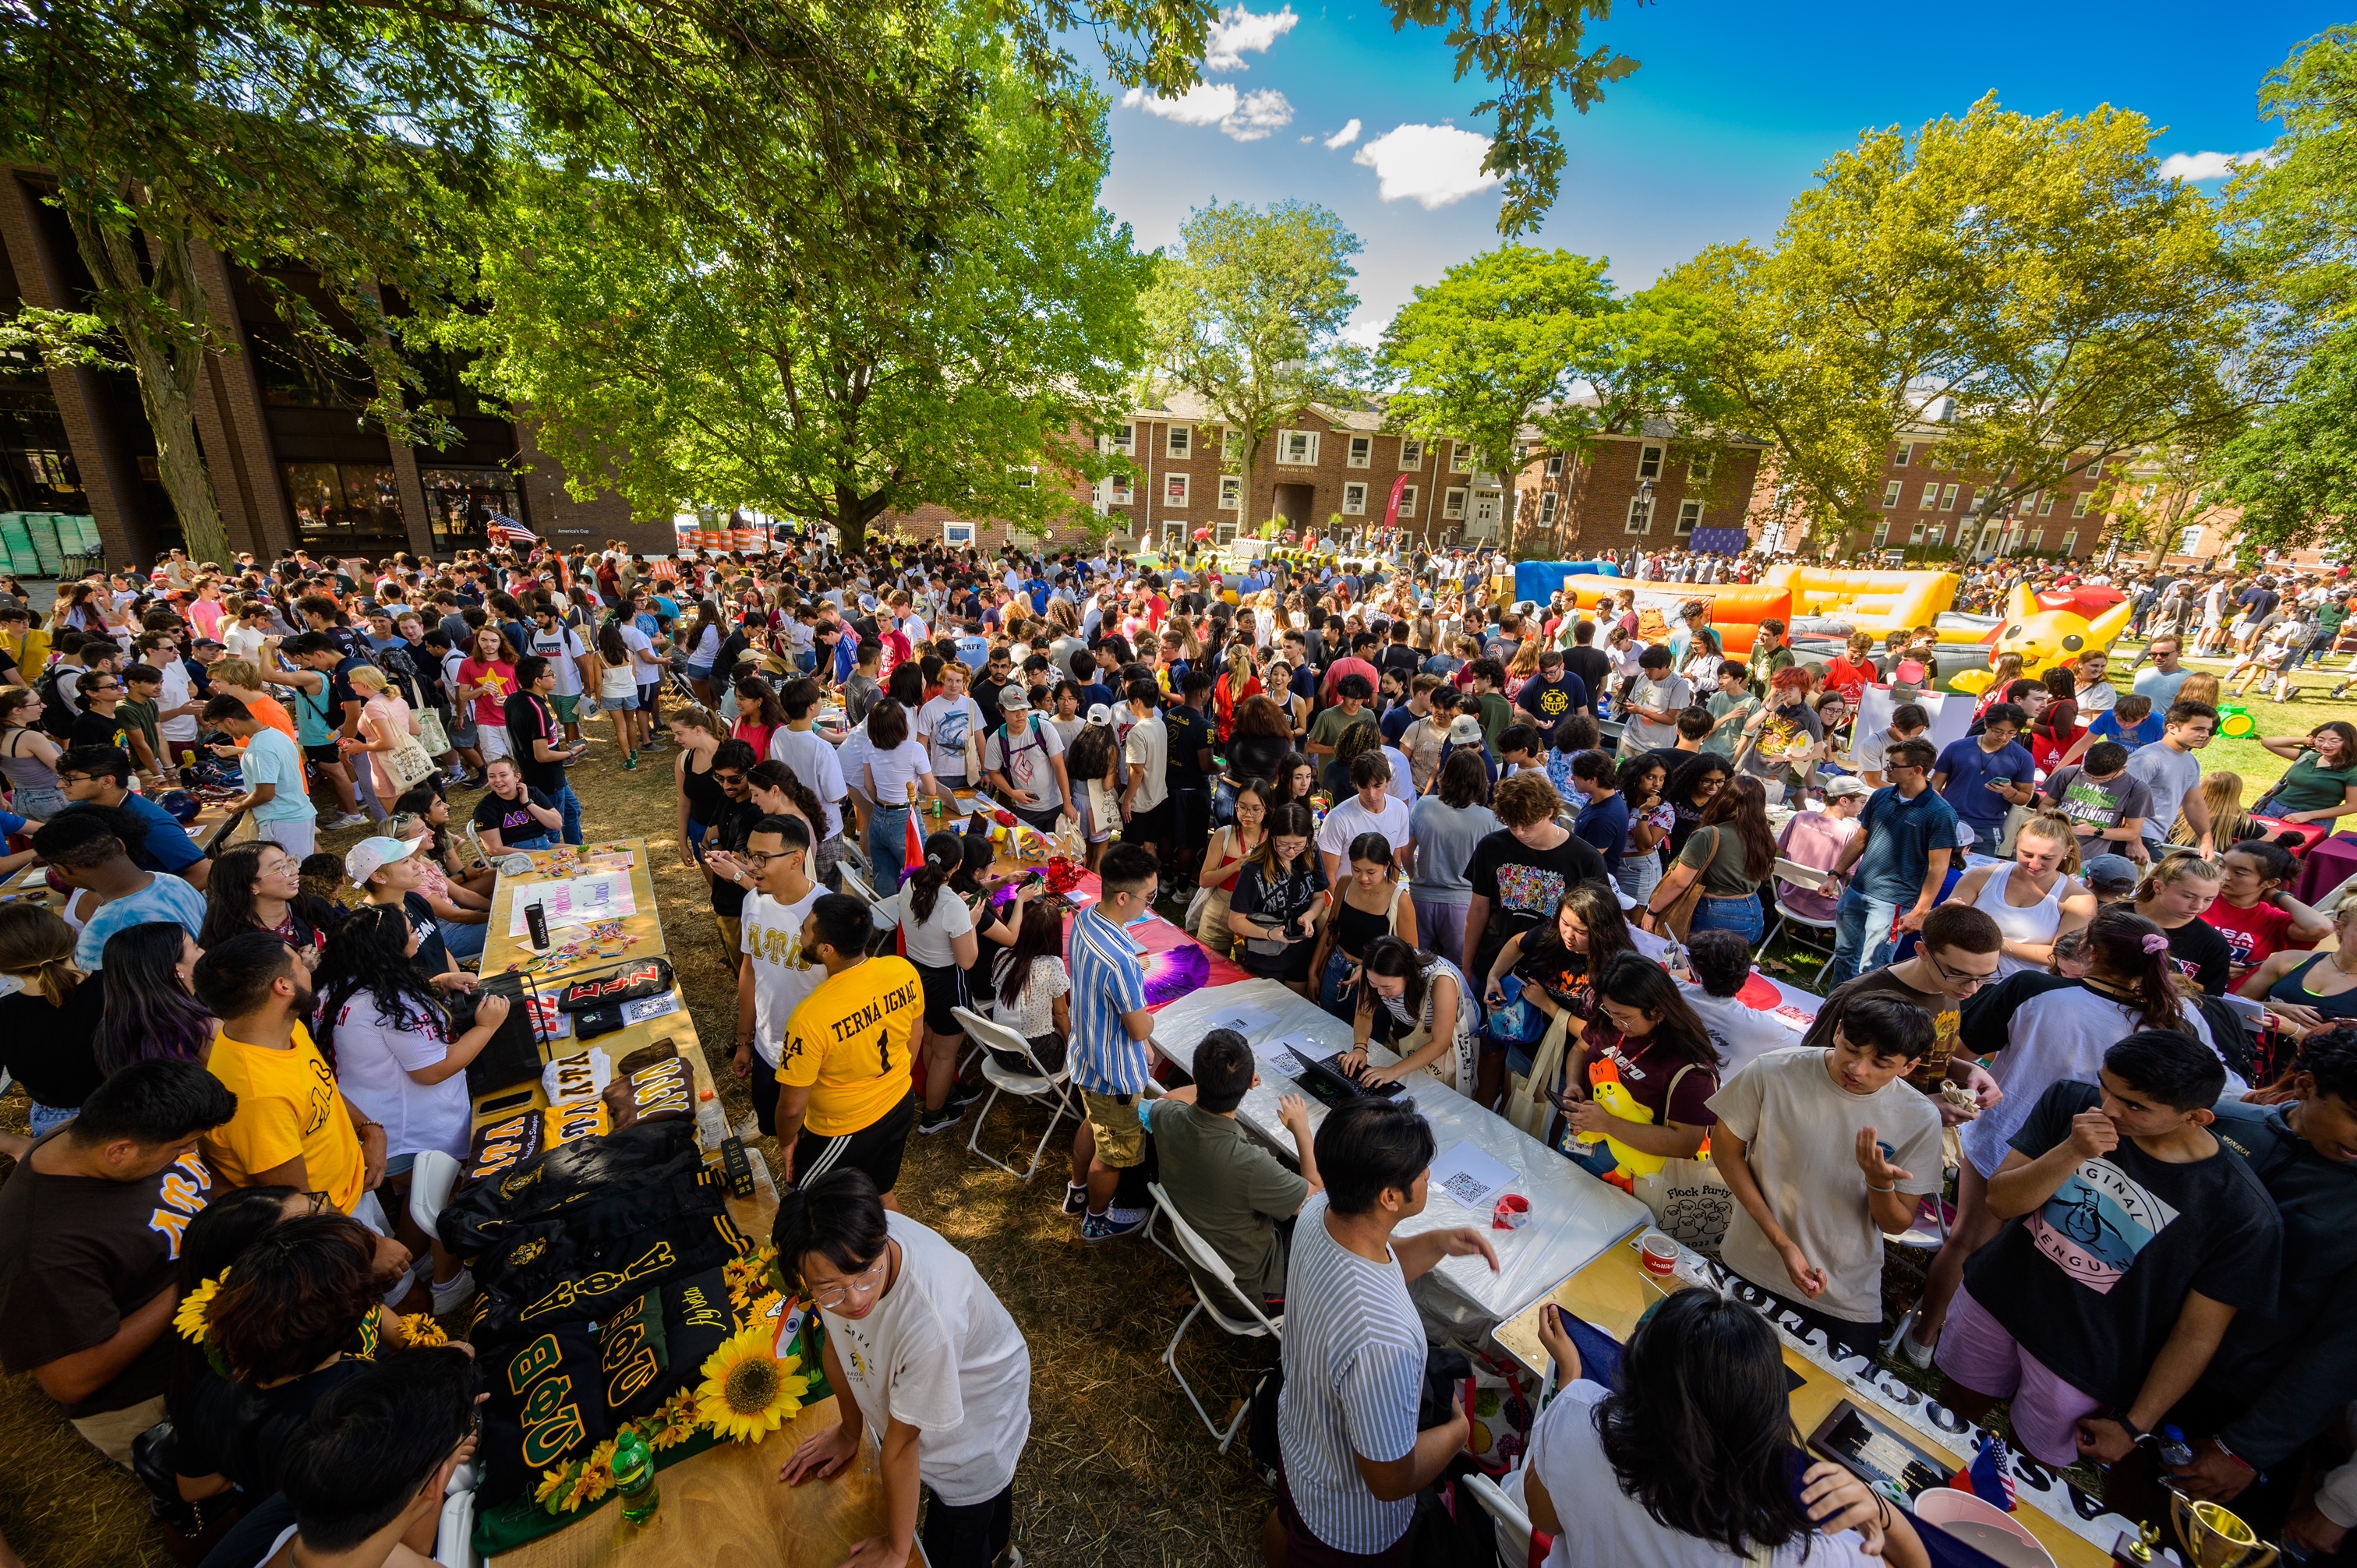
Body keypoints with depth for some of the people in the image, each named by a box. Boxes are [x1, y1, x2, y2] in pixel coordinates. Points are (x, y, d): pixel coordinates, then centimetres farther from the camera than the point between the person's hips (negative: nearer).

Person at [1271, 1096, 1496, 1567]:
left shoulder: (1316, 1212, -24)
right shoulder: (1382, 1339, -47)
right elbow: (1391, 1481, -29)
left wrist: (1438, 1244, -16)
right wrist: (1458, 1429, -13)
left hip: (1296, 1428, 7)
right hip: (1354, 1518, -6)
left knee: (1286, 1528, 36)